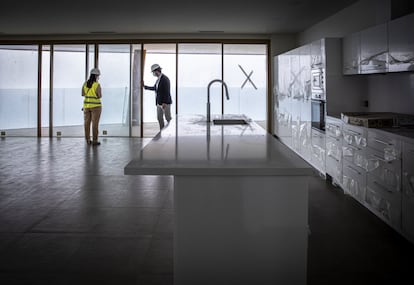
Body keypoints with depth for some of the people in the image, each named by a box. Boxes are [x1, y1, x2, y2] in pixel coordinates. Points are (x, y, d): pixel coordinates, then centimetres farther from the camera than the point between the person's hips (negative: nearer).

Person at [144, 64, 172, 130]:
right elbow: (154, 88, 22)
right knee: (159, 117, 11)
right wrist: (145, 86, 21)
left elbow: (167, 92, -22)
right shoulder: (159, 79, 10)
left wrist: (164, 103, -25)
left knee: (168, 118, -2)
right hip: (159, 102, 9)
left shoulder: (165, 79, -18)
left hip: (165, 102, -9)